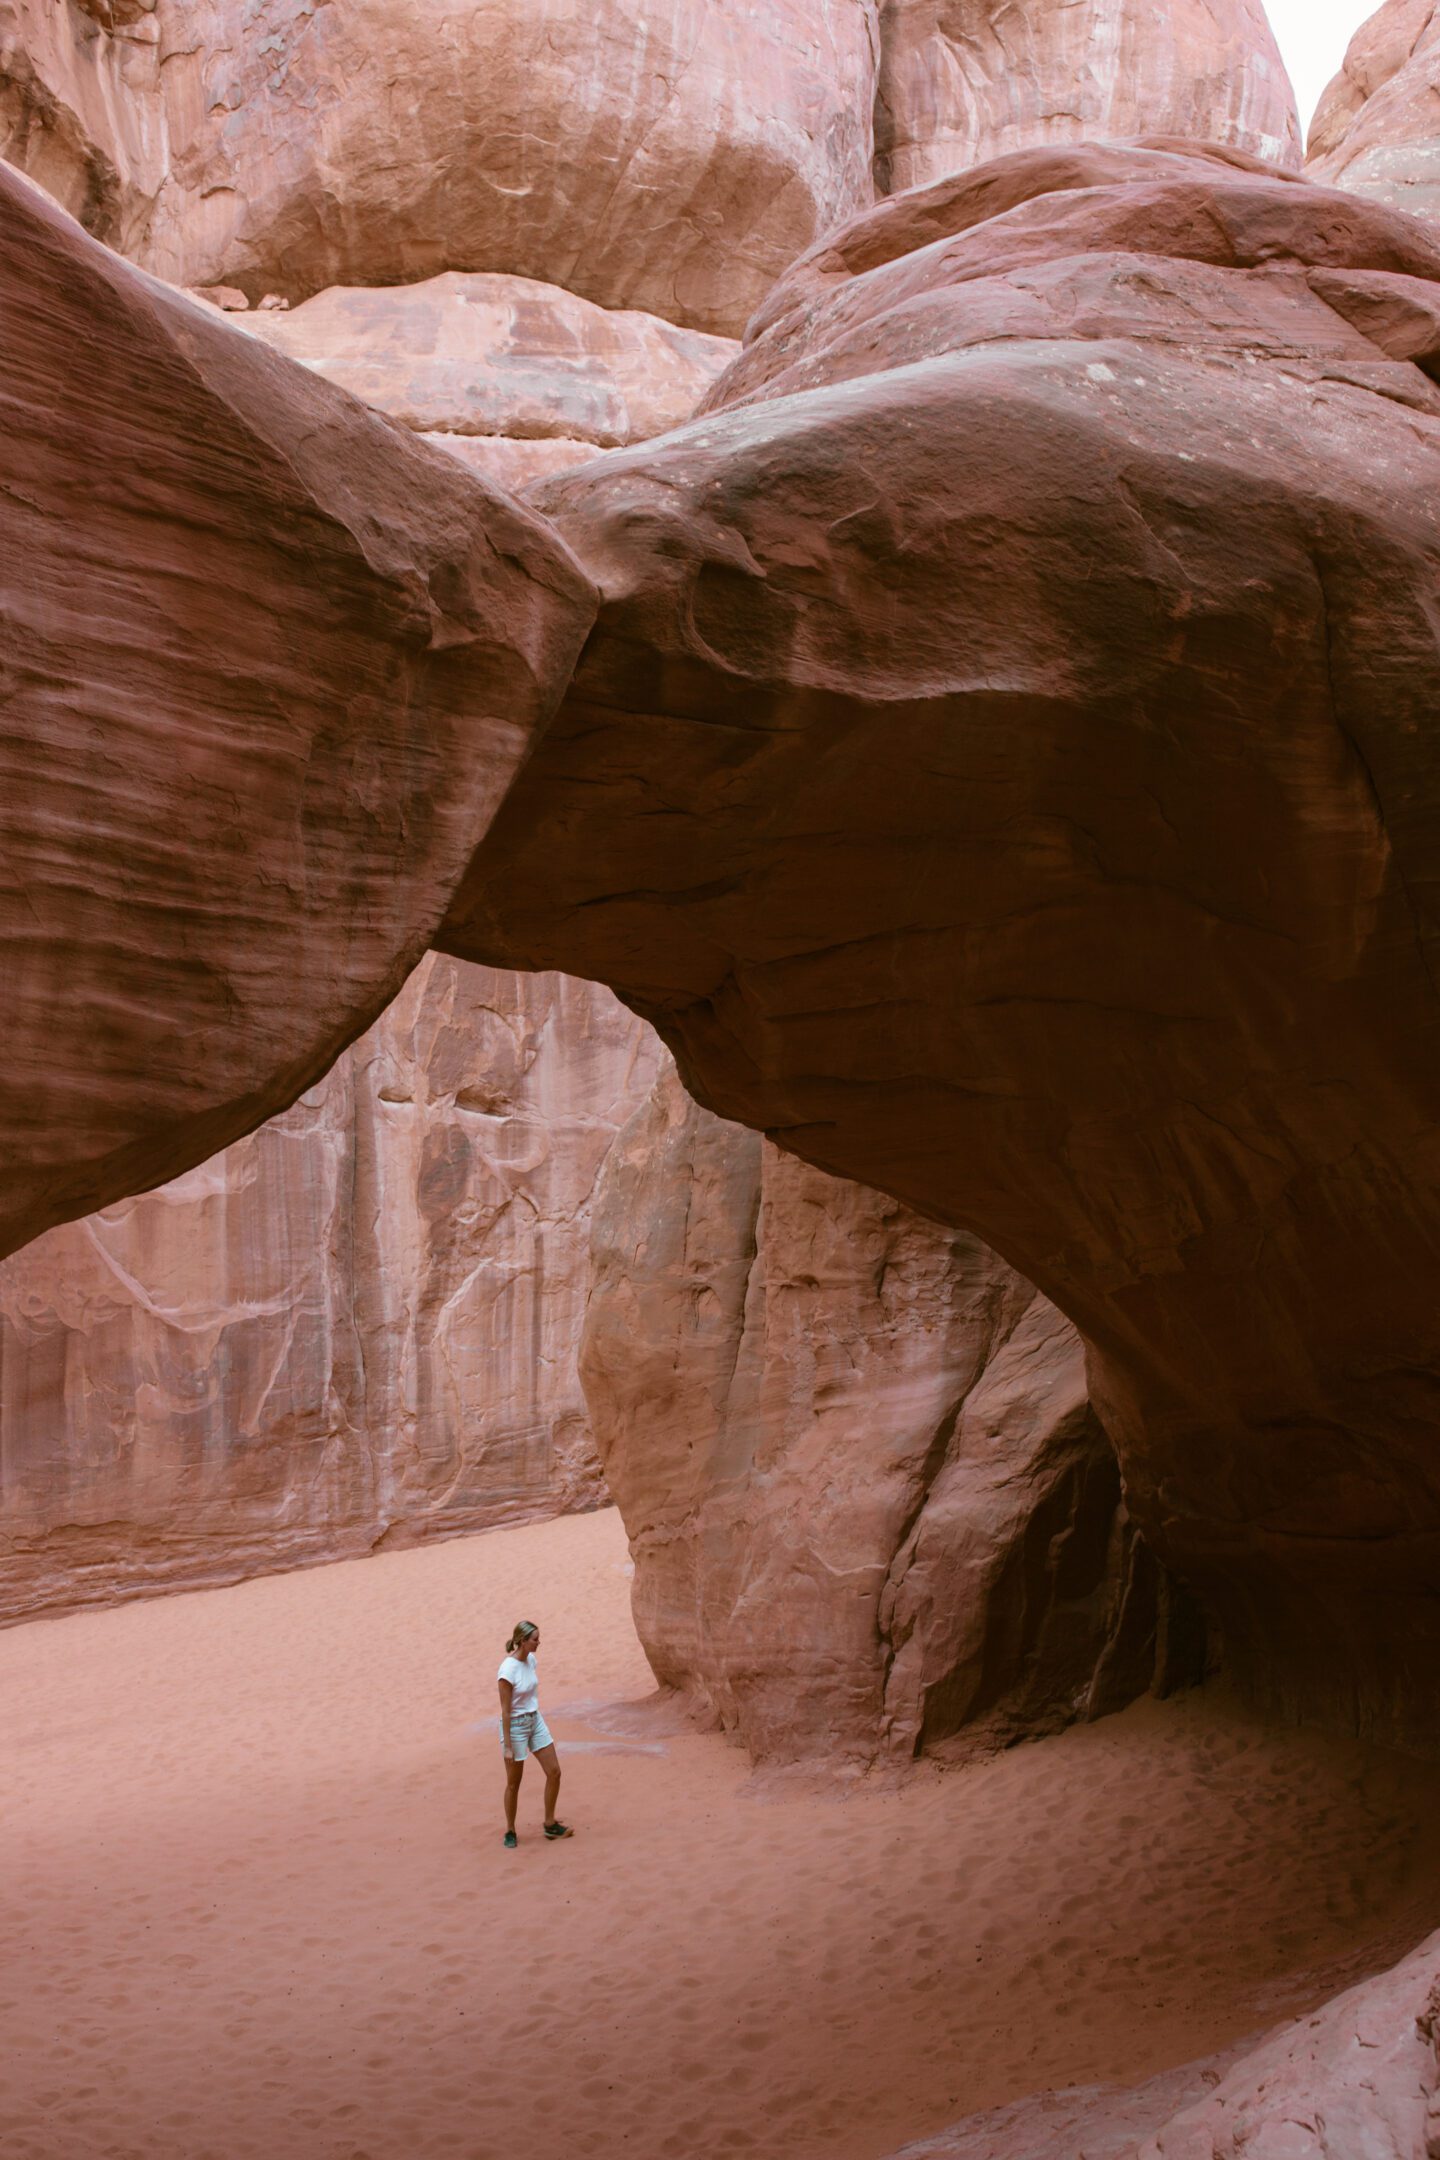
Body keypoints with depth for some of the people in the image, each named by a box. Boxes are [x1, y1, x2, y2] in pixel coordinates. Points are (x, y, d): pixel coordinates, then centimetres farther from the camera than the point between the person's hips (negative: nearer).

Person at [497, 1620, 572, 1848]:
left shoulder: (531, 1659, -1)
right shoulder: (508, 1670, -24)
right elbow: (505, 1710, -21)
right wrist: (507, 1746, -18)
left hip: (535, 1720, 8)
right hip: (516, 1725, -8)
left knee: (554, 1772, 7)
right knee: (514, 1783, 6)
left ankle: (550, 1825, 21)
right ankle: (510, 1831, 23)